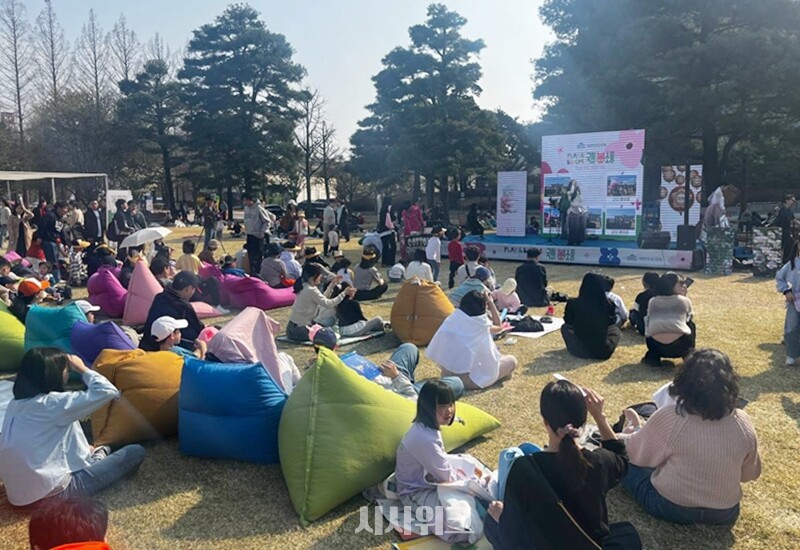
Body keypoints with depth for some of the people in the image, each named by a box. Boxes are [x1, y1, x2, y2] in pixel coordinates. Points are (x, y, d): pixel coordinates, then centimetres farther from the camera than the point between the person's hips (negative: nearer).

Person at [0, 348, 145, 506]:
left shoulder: (16, 404, 6)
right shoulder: (53, 403, -18)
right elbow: (107, 391, -19)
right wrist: (82, 369, -6)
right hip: (52, 491, -9)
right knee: (135, 452, -1)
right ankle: (97, 459, 19)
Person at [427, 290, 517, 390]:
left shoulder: (453, 317, -2)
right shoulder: (480, 325, -15)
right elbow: (498, 326, 7)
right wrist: (490, 301, 12)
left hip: (446, 376, 6)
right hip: (467, 379, -6)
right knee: (512, 360, 7)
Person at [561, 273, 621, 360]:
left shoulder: (573, 304, -16)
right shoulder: (608, 304, -14)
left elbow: (568, 321, 6)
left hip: (580, 350, -1)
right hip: (603, 351, 1)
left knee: (565, 327, 27)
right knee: (615, 330, 31)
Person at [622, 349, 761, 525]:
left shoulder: (670, 418, -25)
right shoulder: (743, 423, -13)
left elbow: (637, 454, -8)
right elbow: (751, 473, 3)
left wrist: (640, 431, 12)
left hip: (669, 508, -4)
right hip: (725, 513, 4)